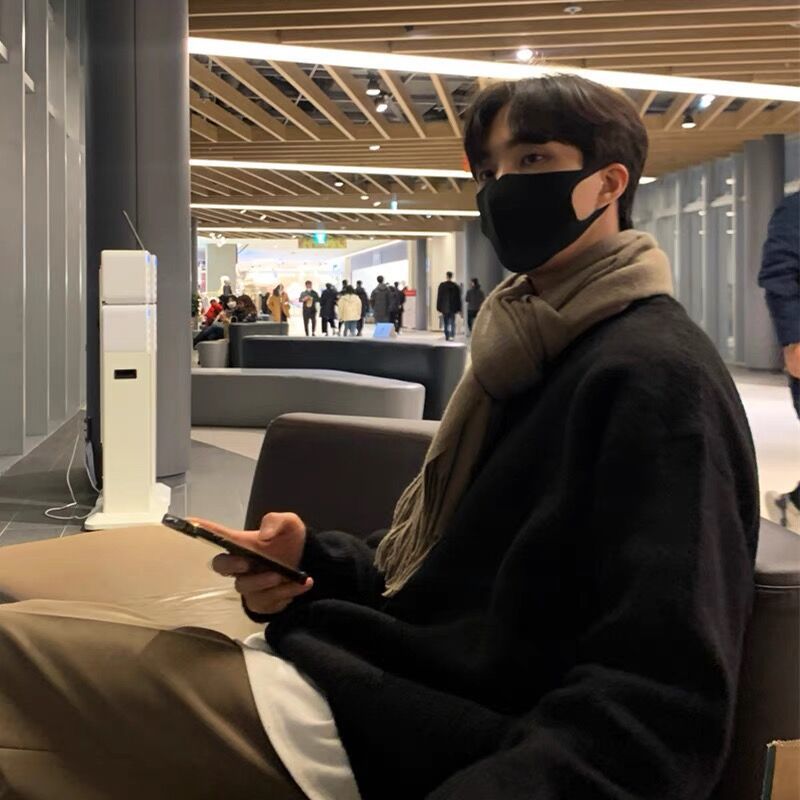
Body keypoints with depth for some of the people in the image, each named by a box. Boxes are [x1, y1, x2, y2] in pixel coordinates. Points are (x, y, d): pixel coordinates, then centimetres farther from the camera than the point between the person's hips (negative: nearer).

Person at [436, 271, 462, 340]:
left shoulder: (442, 285, -2)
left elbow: (439, 297, 0)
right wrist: (459, 309, 8)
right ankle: (452, 336, -16)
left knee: (446, 323, 8)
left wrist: (439, 308, 4)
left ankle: (447, 336, 8)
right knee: (452, 323, 1)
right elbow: (458, 298, 4)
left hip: (444, 308, 0)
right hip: (453, 308, 0)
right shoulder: (455, 286, 0)